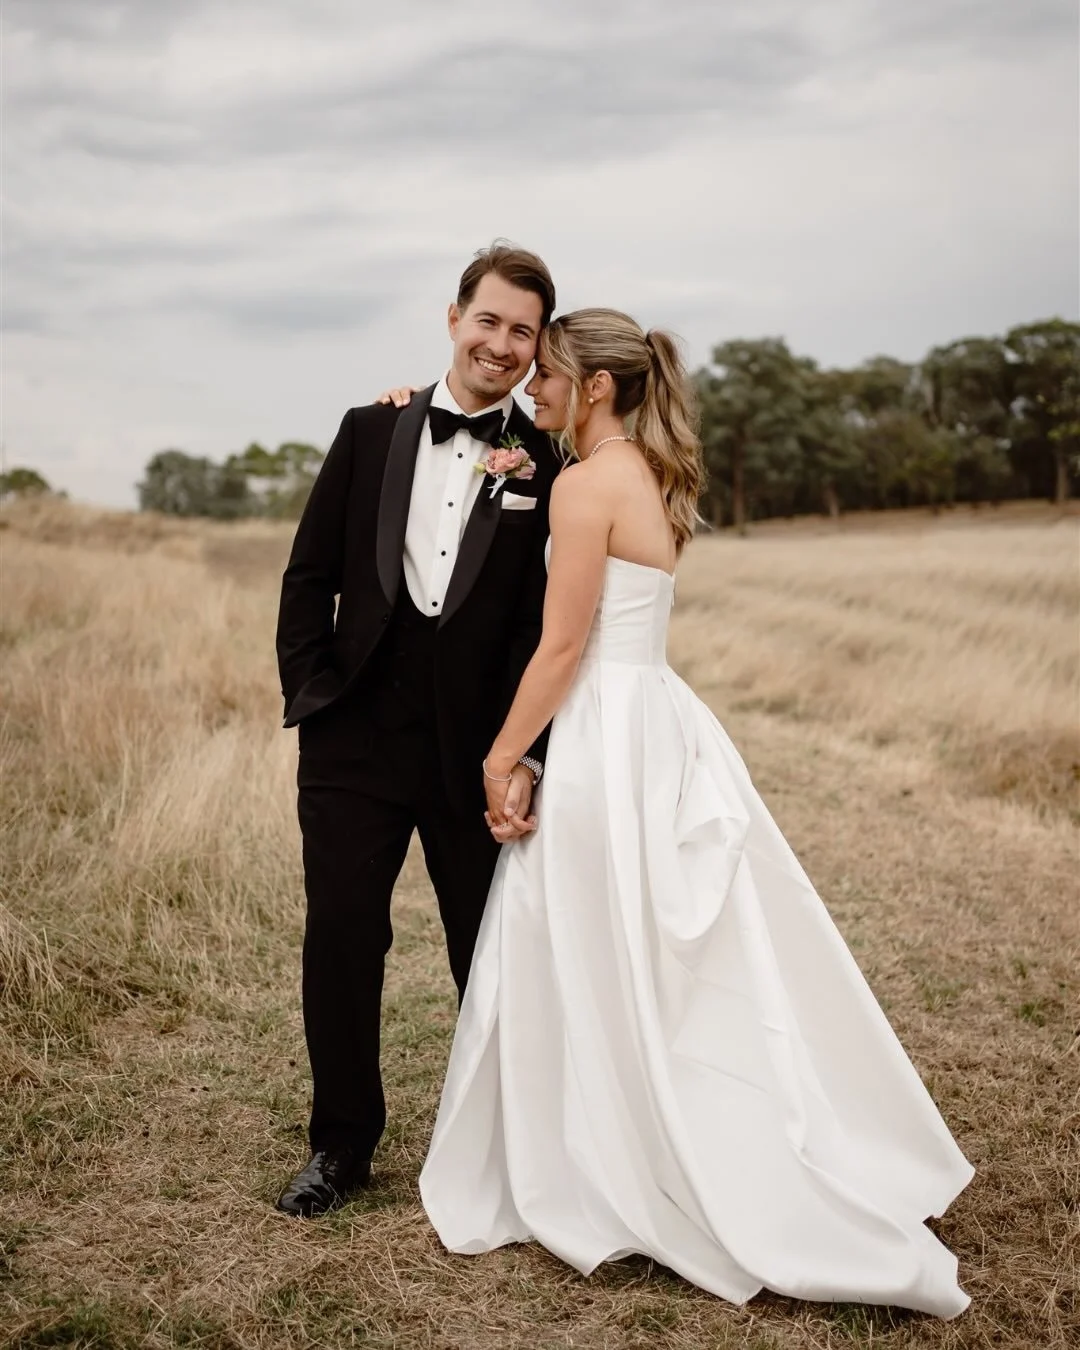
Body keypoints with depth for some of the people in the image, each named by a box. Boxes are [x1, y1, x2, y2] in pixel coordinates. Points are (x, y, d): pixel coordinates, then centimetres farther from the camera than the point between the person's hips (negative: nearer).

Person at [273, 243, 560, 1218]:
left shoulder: (547, 468, -1)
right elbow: (310, 576, 7)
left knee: (492, 952, 10)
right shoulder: (372, 432, 6)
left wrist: (524, 757, -15)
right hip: (356, 735, 2)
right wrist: (312, 696, -2)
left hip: (476, 746, -1)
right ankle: (342, 1144, 22)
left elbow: (548, 624, -7)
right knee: (341, 940, 5)